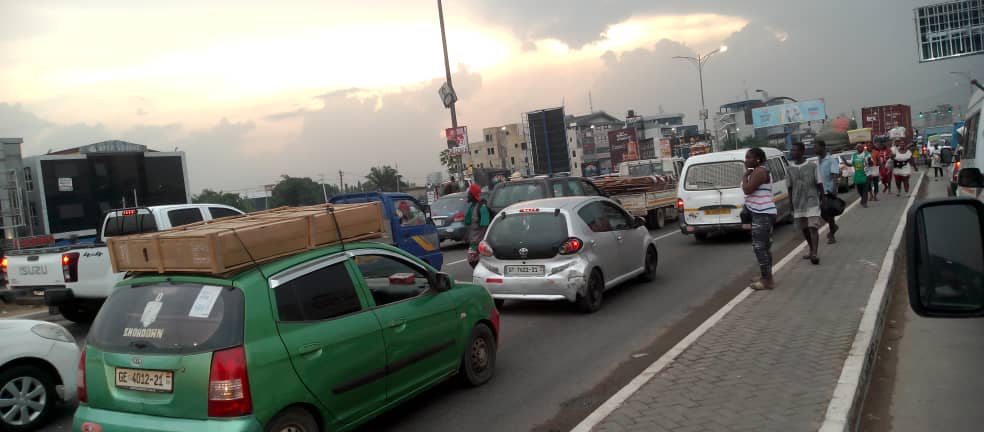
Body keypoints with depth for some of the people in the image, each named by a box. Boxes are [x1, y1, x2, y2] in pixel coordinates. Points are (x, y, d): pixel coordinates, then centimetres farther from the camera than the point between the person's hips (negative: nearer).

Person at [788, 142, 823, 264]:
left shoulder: (813, 165, -4)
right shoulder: (790, 168, 6)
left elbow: (819, 184, 0)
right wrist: (791, 204, 10)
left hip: (812, 201, -4)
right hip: (798, 203, 4)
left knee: (813, 227, -12)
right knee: (804, 229, 11)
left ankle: (814, 254, -18)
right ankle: (812, 251, 27)